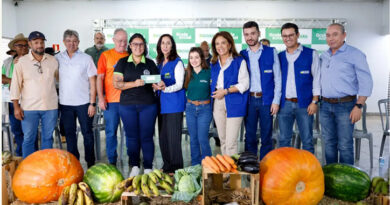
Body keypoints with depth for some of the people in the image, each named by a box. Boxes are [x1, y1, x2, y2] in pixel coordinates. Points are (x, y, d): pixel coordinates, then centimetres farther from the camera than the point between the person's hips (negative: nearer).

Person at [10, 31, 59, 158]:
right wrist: (16, 107, -4)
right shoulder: (22, 62, 0)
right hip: (29, 108, -2)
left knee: (48, 138, 11)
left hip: (50, 106, 2)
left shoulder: (53, 60, 5)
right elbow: (16, 85, 0)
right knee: (28, 139, 5)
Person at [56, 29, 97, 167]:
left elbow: (92, 82, -3)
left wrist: (92, 103, -7)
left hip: (84, 103, -2)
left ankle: (90, 163, 16)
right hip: (65, 103, 3)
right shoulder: (58, 58, 6)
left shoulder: (86, 58, -2)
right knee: (69, 133, 10)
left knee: (87, 133, 4)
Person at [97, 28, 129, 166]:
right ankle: (112, 162, 15)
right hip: (111, 100, -1)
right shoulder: (106, 55, 5)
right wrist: (101, 98, -6)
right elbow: (100, 78, 3)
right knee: (111, 132, 4)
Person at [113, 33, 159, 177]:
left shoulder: (150, 63, 9)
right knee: (132, 137, 7)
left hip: (148, 105, 0)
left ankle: (148, 168, 12)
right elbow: (116, 84, -3)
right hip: (127, 105, 0)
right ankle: (135, 167, 21)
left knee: (147, 137, 1)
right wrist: (135, 83, -17)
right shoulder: (123, 62, 6)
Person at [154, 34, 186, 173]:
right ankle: (167, 167, 22)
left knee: (173, 137, -5)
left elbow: (179, 85, -11)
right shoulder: (159, 63, 16)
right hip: (162, 104, 7)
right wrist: (157, 86, 4)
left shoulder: (177, 62, -5)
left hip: (174, 104, -7)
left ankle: (176, 169, 5)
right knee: (163, 137, 9)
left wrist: (165, 88, -27)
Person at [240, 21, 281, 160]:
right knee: (250, 136, 9)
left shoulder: (271, 52, 2)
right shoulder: (242, 55, 8)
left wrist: (276, 101, -6)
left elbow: (277, 78, 1)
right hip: (249, 100, 2)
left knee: (266, 137, 4)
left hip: (266, 100, -2)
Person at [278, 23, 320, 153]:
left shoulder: (311, 54, 3)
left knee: (307, 141, 2)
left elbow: (317, 78, 0)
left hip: (304, 104, -3)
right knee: (283, 140, 7)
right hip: (284, 104, 3)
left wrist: (314, 101, -8)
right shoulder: (280, 57, 12)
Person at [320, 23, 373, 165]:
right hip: (325, 105, 5)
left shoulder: (355, 54, -4)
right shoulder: (323, 56, 12)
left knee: (344, 145, -3)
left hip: (345, 105, -5)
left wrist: (359, 106, -14)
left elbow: (366, 82, -7)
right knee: (329, 143, 12)